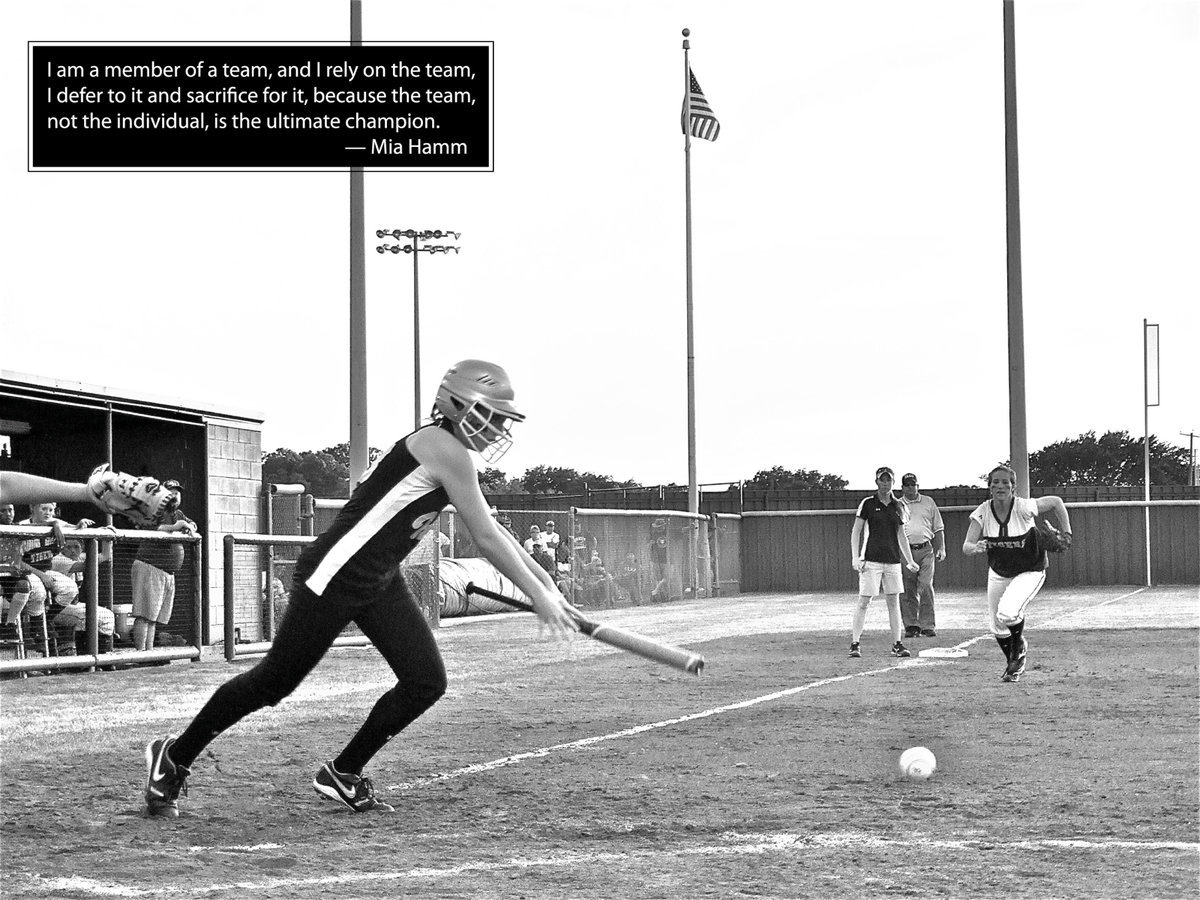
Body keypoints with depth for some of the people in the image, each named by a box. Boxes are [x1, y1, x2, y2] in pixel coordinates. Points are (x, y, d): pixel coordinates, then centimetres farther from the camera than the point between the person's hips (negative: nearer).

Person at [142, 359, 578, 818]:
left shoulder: (449, 454, 12)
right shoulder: (443, 448, -17)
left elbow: (493, 531, 19)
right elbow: (487, 539, -16)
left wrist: (546, 584, 14)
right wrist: (539, 596, -10)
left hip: (379, 582, 10)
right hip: (335, 575, -10)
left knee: (427, 681, 0)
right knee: (273, 680, -2)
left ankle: (343, 774, 13)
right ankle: (173, 758, 15)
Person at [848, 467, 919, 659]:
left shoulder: (898, 506, 11)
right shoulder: (868, 503, -2)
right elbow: (856, 531, -2)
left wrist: (909, 561, 15)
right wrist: (855, 557, -11)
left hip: (893, 560, 4)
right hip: (871, 559, -4)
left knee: (894, 602, 6)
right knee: (864, 601, -7)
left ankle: (897, 644, 10)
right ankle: (854, 643, -3)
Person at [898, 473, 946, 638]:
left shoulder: (928, 502, 15)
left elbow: (938, 528, 16)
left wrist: (941, 549, 6)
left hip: (925, 550, 0)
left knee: (926, 586, -11)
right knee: (907, 591, -1)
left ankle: (928, 626, -10)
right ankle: (911, 625, 6)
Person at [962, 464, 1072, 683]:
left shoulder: (1024, 507, -25)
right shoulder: (983, 512, -16)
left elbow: (1056, 502, -9)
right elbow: (966, 546, -20)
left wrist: (1066, 534, -9)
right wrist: (976, 548, -43)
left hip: (1030, 571, -4)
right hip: (998, 573, 4)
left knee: (1007, 613, -26)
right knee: (997, 626, 8)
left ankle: (1019, 646, 8)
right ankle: (1014, 665, 38)